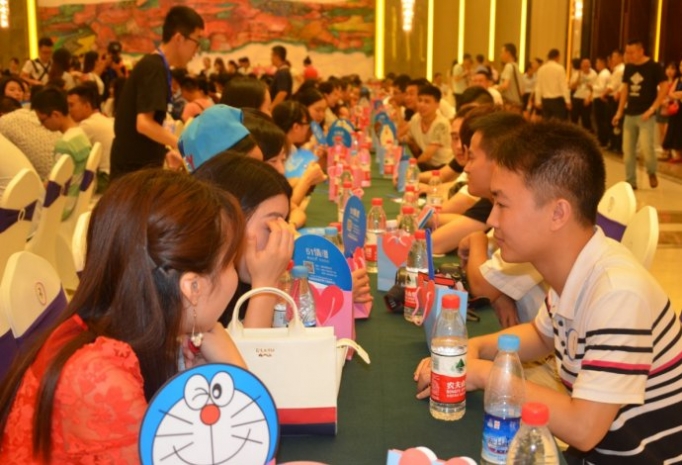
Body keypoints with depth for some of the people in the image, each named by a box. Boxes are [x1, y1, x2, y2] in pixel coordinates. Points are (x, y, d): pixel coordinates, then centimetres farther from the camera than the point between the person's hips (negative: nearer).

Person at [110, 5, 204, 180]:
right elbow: (144, 123, -25)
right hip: (136, 169, -10)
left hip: (138, 165, 10)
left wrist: (166, 152, 16)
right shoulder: (155, 68, -16)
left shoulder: (151, 65, 13)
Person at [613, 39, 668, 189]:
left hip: (645, 115, -6)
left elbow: (664, 88, -10)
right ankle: (630, 181, 13)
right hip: (630, 114, 6)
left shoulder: (654, 67, -9)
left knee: (646, 147, -16)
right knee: (628, 150, 4)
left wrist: (652, 109, -17)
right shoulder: (628, 68, 8)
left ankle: (652, 173, 11)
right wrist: (619, 111, 10)